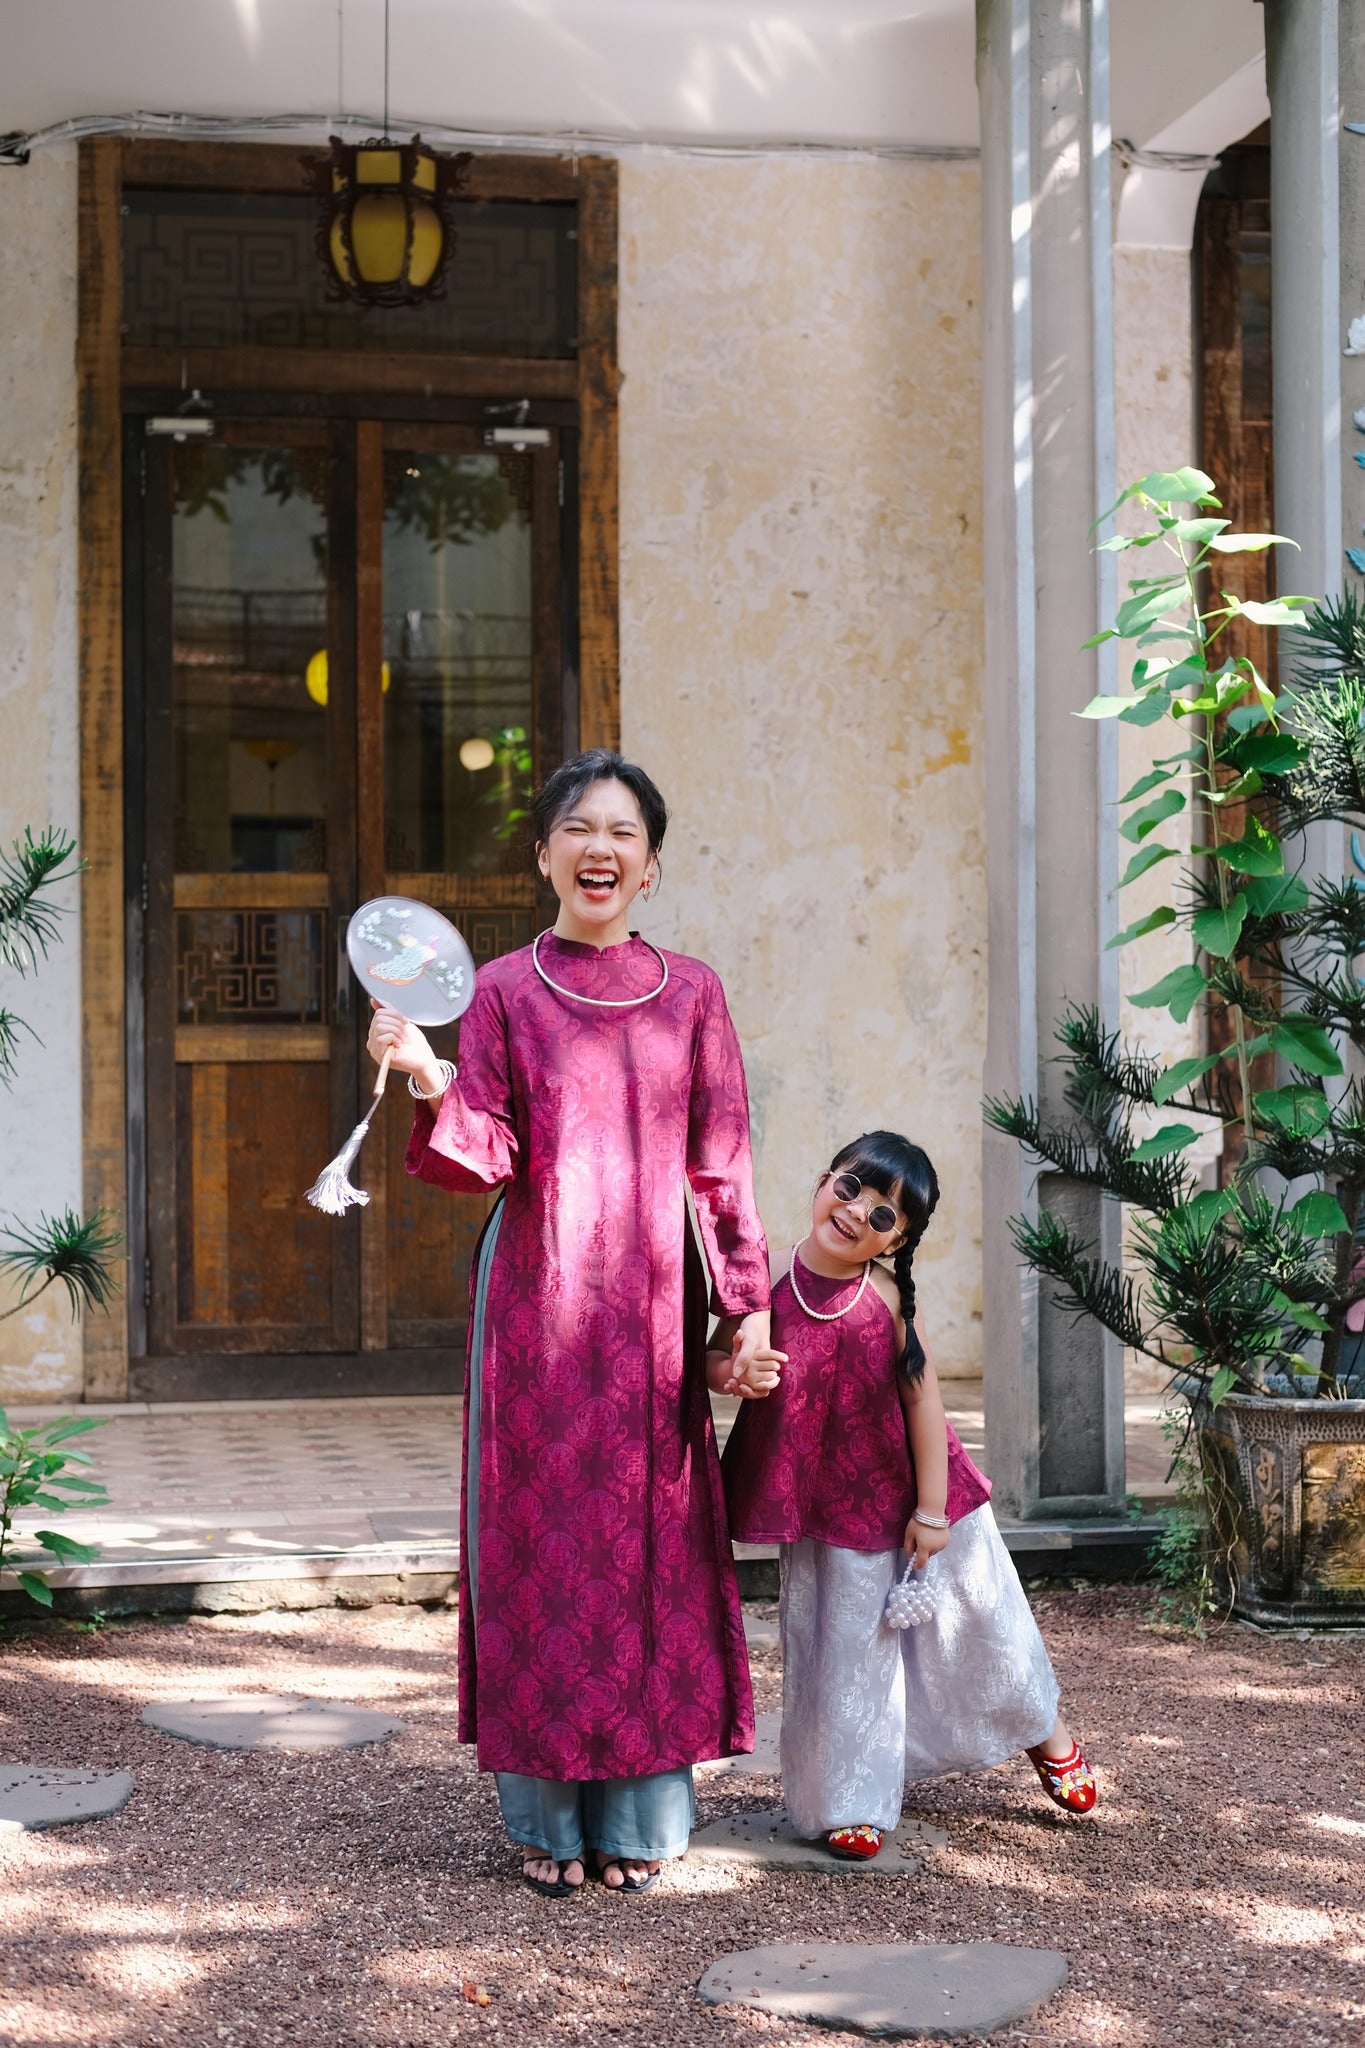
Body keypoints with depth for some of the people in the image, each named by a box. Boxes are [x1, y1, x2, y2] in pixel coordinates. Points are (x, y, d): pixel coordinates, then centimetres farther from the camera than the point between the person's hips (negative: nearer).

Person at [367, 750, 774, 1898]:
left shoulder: (691, 993, 7)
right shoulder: (504, 990, 3)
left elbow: (722, 1163, 7)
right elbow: (488, 1157, -4)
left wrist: (747, 1303, 2)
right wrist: (430, 1083, -22)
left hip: (651, 1305, 1)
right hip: (538, 1301, -1)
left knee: (653, 1541, 4)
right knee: (542, 1542, 2)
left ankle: (640, 1816, 14)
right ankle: (550, 1820, 12)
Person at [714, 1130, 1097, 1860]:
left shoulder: (887, 1300, -14)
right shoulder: (767, 1281, -13)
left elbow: (923, 1401, -9)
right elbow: (715, 1355, -2)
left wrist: (932, 1508, -9)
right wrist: (736, 1372, -27)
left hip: (903, 1490, 1)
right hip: (826, 1502, 0)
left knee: (979, 1611, 15)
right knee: (844, 1643, 6)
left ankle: (1043, 1726, 43)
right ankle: (849, 1800, 23)